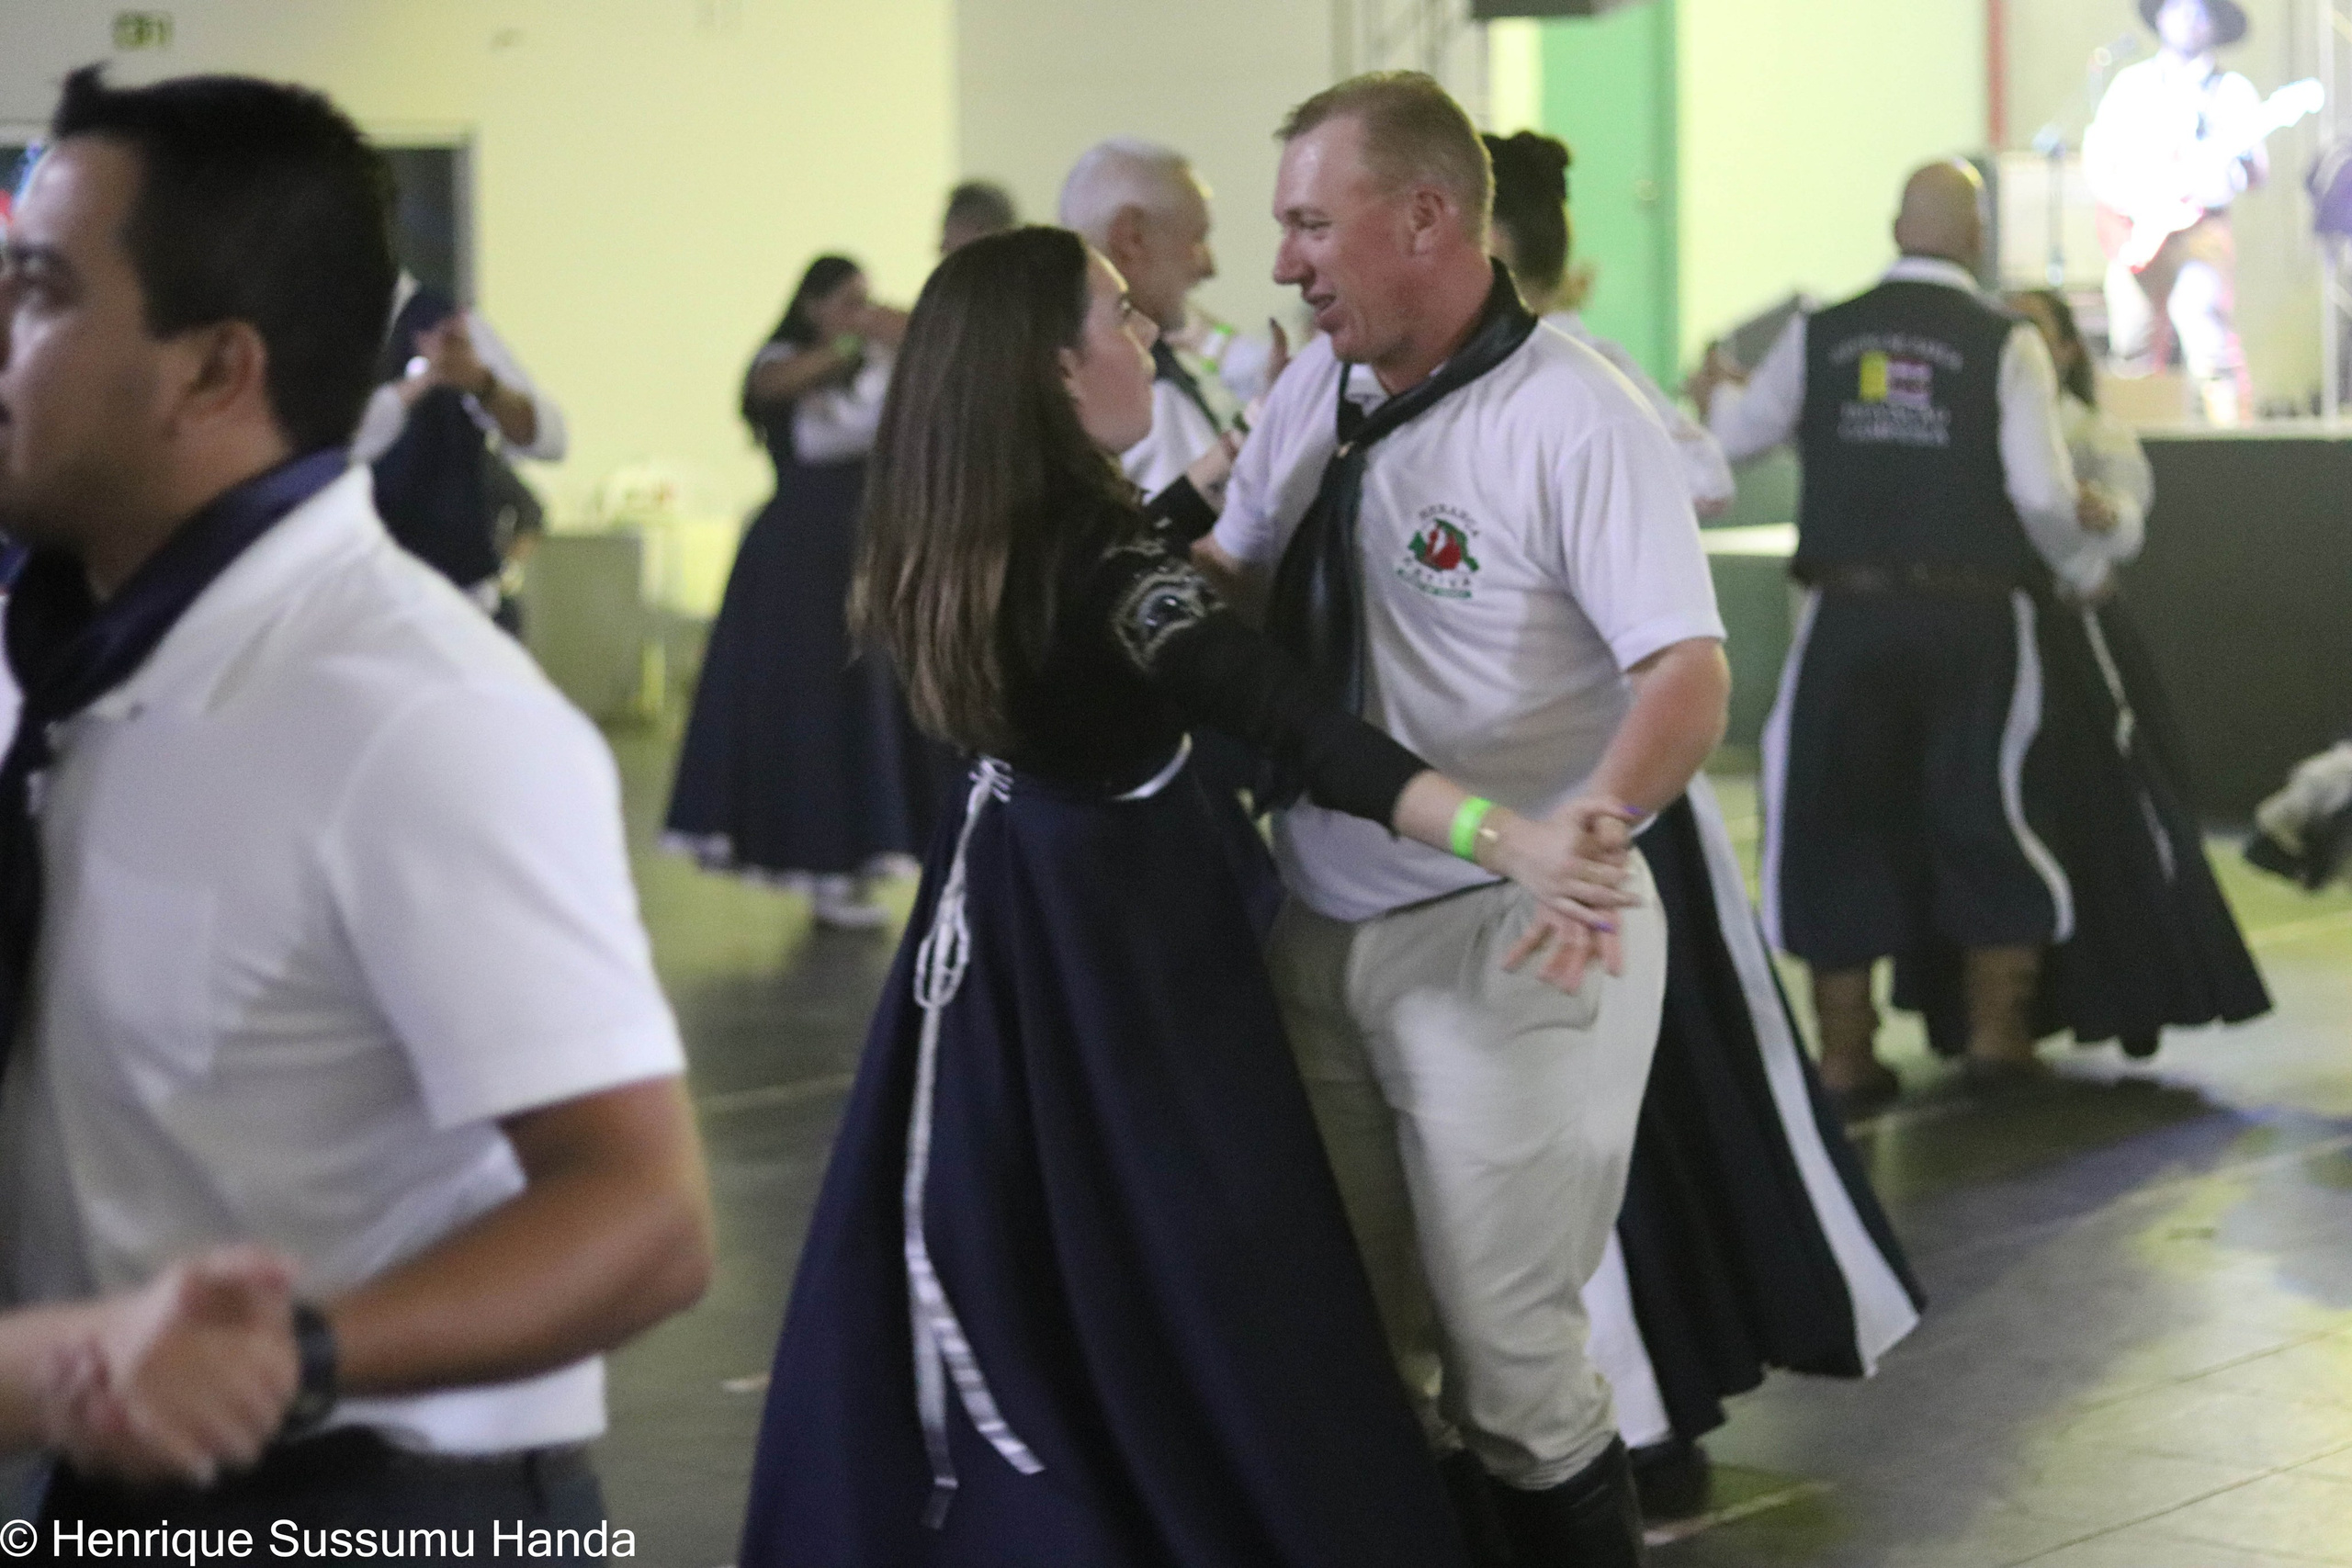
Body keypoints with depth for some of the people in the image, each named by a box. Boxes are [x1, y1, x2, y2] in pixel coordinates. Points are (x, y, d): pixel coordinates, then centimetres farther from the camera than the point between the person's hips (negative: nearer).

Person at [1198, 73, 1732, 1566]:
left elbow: (1689, 673, -23)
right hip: (1317, 928, 7)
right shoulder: (1317, 388, 7)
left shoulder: (1574, 418, -16)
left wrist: (1594, 822, -41)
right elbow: (1225, 577, 17)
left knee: (1505, 1344, -3)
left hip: (1501, 942, -7)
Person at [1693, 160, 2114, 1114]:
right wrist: (2071, 547, 12)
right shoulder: (2006, 343, -4)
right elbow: (2042, 494, -10)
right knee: (1984, 812, 14)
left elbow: (1738, 436, 11)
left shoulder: (1822, 334, 3)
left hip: (1849, 612, 1)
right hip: (1973, 615, -1)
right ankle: (1997, 1029, 17)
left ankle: (1846, 1051, 15)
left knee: (1840, 818, 11)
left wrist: (1713, 389, 33)